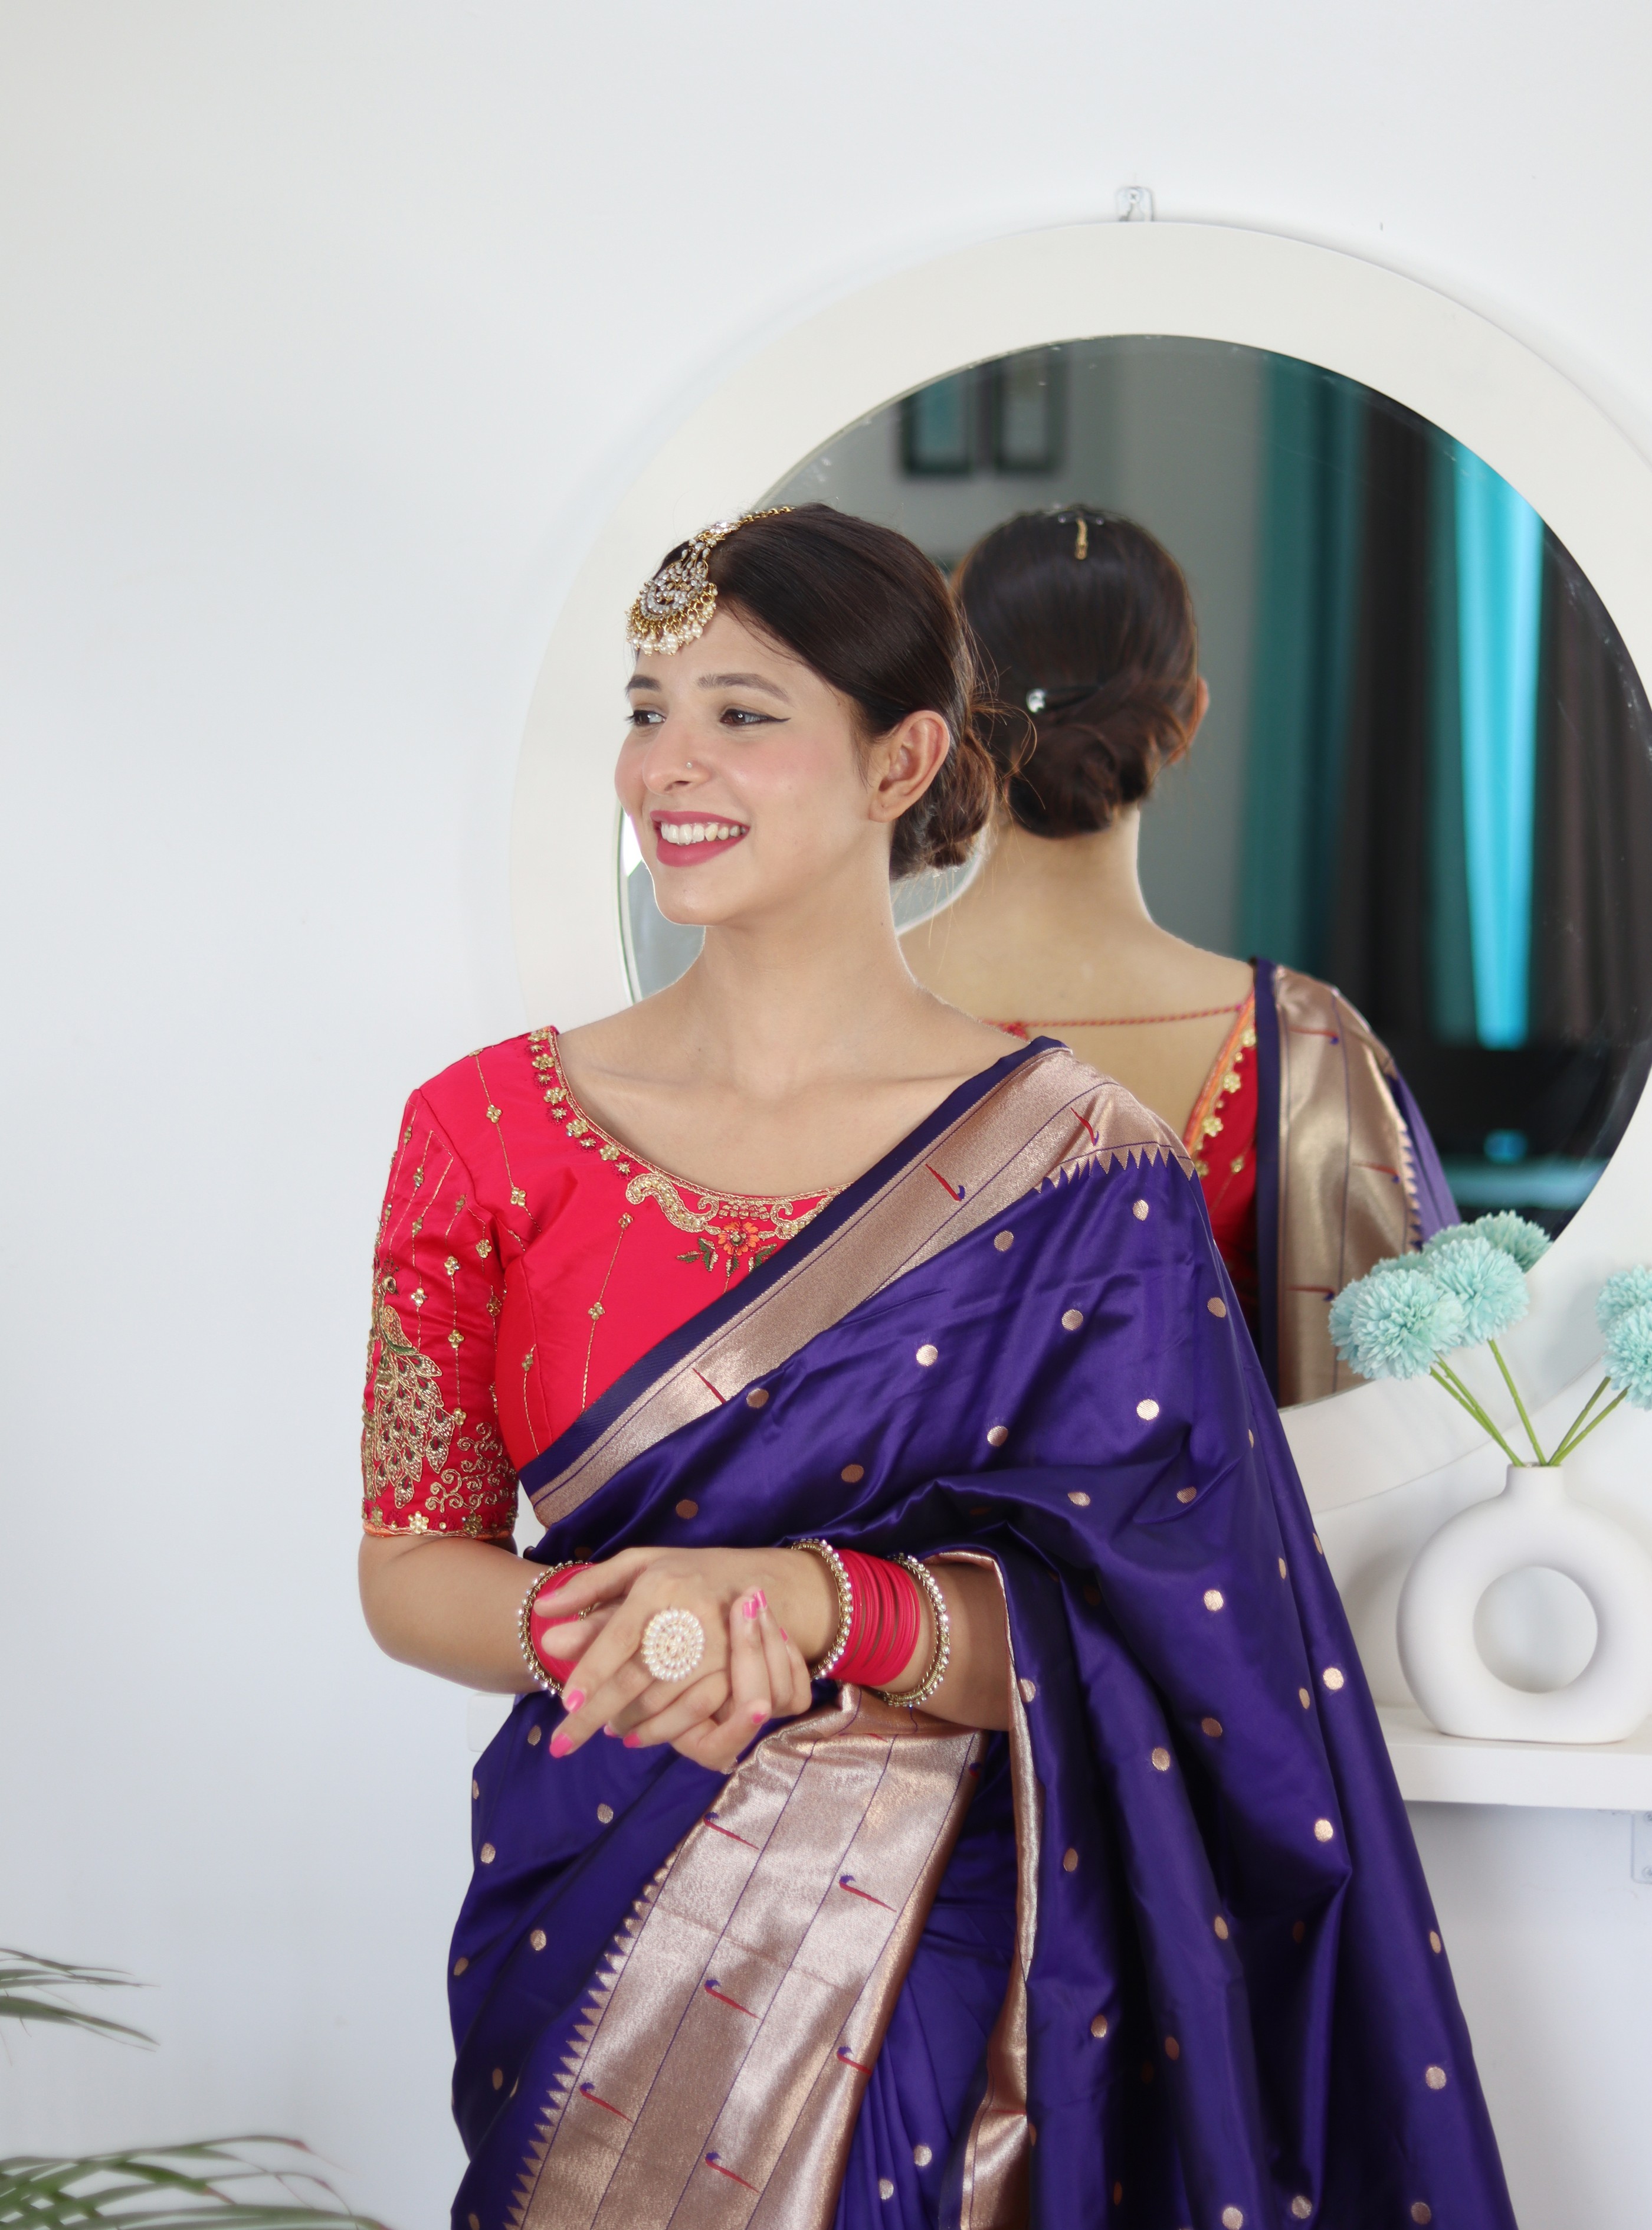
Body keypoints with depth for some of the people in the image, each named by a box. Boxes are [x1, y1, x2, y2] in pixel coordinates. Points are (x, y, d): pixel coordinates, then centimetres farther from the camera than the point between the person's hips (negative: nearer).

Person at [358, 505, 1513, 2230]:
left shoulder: (1072, 1168, -7)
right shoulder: (491, 1131, 0)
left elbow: (1107, 1627, -9)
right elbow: (410, 1565, 2)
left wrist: (812, 1605, -27)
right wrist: (593, 1624, -20)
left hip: (948, 1973, -2)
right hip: (600, 1945, 2)